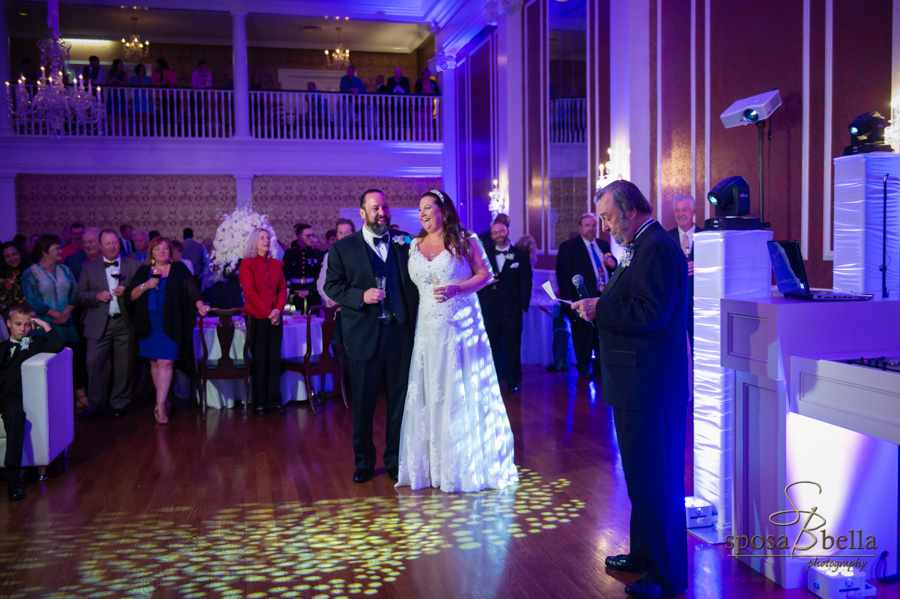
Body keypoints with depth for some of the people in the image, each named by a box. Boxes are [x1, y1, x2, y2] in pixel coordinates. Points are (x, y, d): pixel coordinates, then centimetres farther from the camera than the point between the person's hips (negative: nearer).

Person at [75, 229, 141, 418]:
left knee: (124, 366, 3)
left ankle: (120, 403, 17)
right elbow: (79, 295, 7)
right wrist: (97, 295, -11)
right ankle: (95, 404, 7)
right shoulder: (89, 267, 10)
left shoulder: (134, 266, 8)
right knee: (94, 363, -5)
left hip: (125, 324, 0)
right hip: (99, 325, 0)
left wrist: (126, 292, -13)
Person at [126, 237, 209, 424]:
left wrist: (200, 305, -22)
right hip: (148, 324, 3)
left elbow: (191, 289, -6)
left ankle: (161, 405, -8)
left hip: (169, 324, -3)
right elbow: (130, 295, 5)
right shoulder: (144, 271, 10)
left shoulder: (179, 269, 4)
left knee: (166, 362, -10)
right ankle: (162, 400, 19)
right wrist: (145, 286, -12)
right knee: (154, 362, 6)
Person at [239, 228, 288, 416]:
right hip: (256, 318, -4)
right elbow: (250, 292, -9)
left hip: (275, 318, 4)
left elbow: (283, 289, 9)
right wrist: (267, 312, -14)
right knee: (260, 360, -1)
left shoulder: (276, 264, 13)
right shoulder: (247, 263, -1)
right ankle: (259, 403, 7)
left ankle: (274, 400, 10)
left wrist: (278, 310, -7)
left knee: (275, 359, 3)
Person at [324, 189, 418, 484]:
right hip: (363, 335, -1)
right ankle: (364, 462, 25)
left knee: (399, 400, 8)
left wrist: (414, 323, -4)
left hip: (400, 332, 2)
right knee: (362, 403, 8)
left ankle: (395, 460, 24)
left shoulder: (404, 242, 7)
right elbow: (332, 286, 0)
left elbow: (413, 283, 8)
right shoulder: (343, 248, 2)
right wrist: (361, 297, -16)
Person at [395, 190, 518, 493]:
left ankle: (467, 465, 15)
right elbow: (410, 284, 15)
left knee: (464, 393, 1)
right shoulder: (415, 246, 11)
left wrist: (457, 289, -17)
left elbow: (485, 274, -4)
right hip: (429, 328, 4)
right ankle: (435, 465, 17)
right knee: (429, 394, 5)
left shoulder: (464, 240, -1)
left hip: (462, 326, -4)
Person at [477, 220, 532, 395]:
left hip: (512, 310, -1)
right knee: (491, 347, 2)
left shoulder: (521, 256, 6)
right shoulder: (486, 255, 12)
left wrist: (523, 306, -3)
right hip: (489, 310, 1)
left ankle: (513, 382, 14)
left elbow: (526, 283, 3)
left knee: (513, 348, 4)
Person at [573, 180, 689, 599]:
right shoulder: (643, 247, 17)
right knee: (641, 474, 20)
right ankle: (644, 553, 34)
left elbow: (650, 313, -26)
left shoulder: (656, 248, -17)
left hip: (651, 387, -11)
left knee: (655, 478, -1)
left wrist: (600, 308, -18)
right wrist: (600, 306, 6)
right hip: (640, 384, 11)